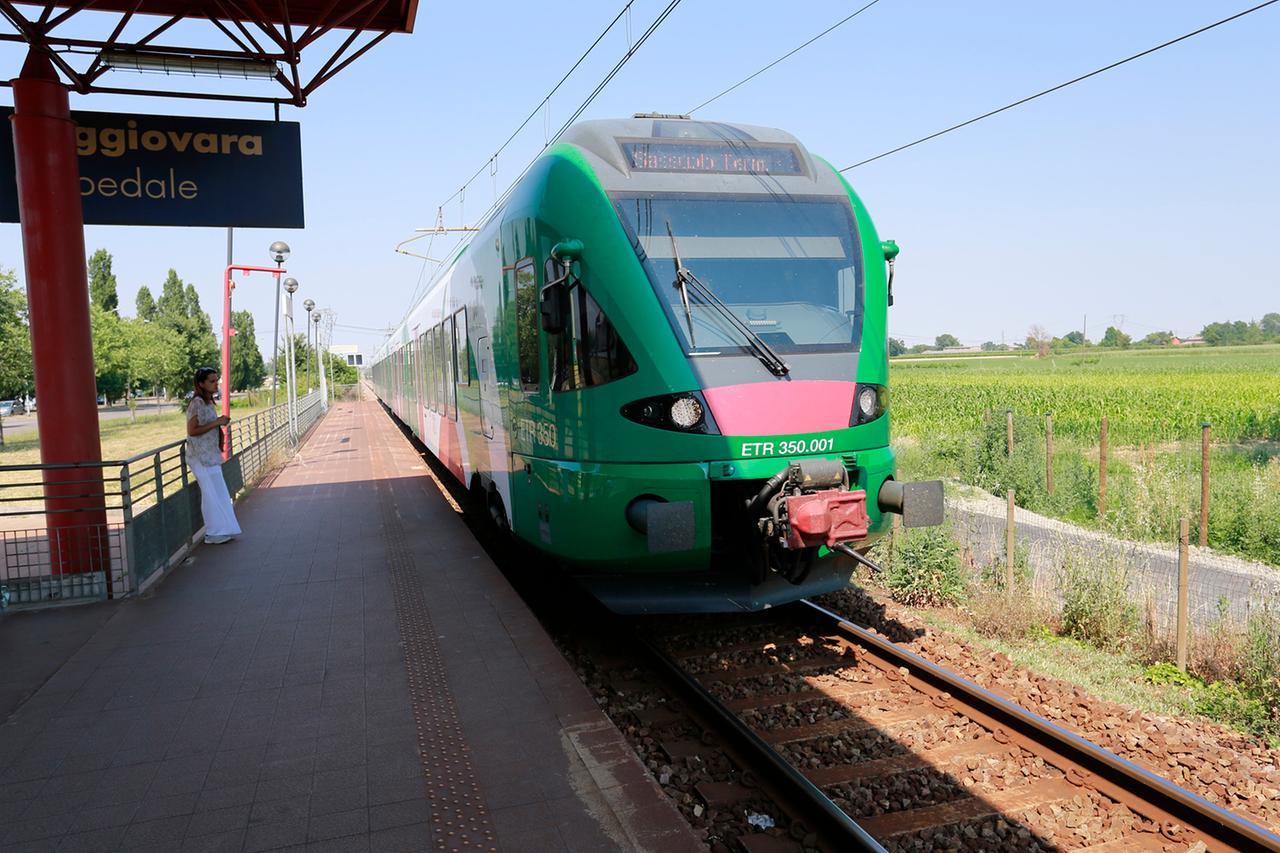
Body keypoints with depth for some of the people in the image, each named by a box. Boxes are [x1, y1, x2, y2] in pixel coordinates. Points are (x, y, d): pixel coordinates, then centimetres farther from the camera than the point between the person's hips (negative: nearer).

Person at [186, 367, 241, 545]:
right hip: (201, 456, -9)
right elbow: (191, 431, -20)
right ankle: (214, 534, 3)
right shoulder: (197, 403, -16)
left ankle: (220, 531, 21)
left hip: (210, 455, 9)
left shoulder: (208, 402, 12)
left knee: (218, 493, 12)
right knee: (211, 493, -4)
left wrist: (220, 423, 7)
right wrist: (216, 423, -19)